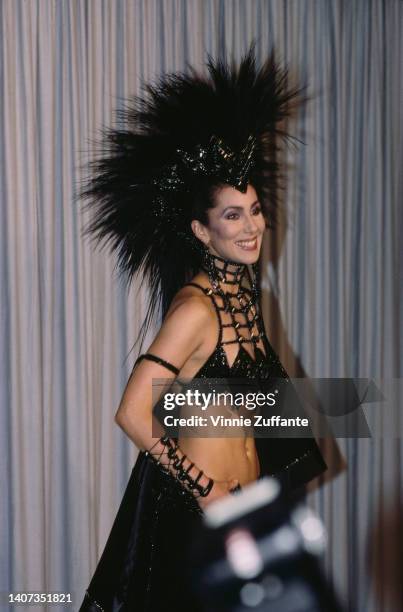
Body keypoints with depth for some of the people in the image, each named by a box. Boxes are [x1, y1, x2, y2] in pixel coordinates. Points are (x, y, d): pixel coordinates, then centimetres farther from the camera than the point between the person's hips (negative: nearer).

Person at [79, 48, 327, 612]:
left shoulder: (241, 290, 5)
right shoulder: (195, 306, -20)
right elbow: (133, 414, -25)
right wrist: (204, 489, -16)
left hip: (244, 500, 8)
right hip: (194, 509, -8)